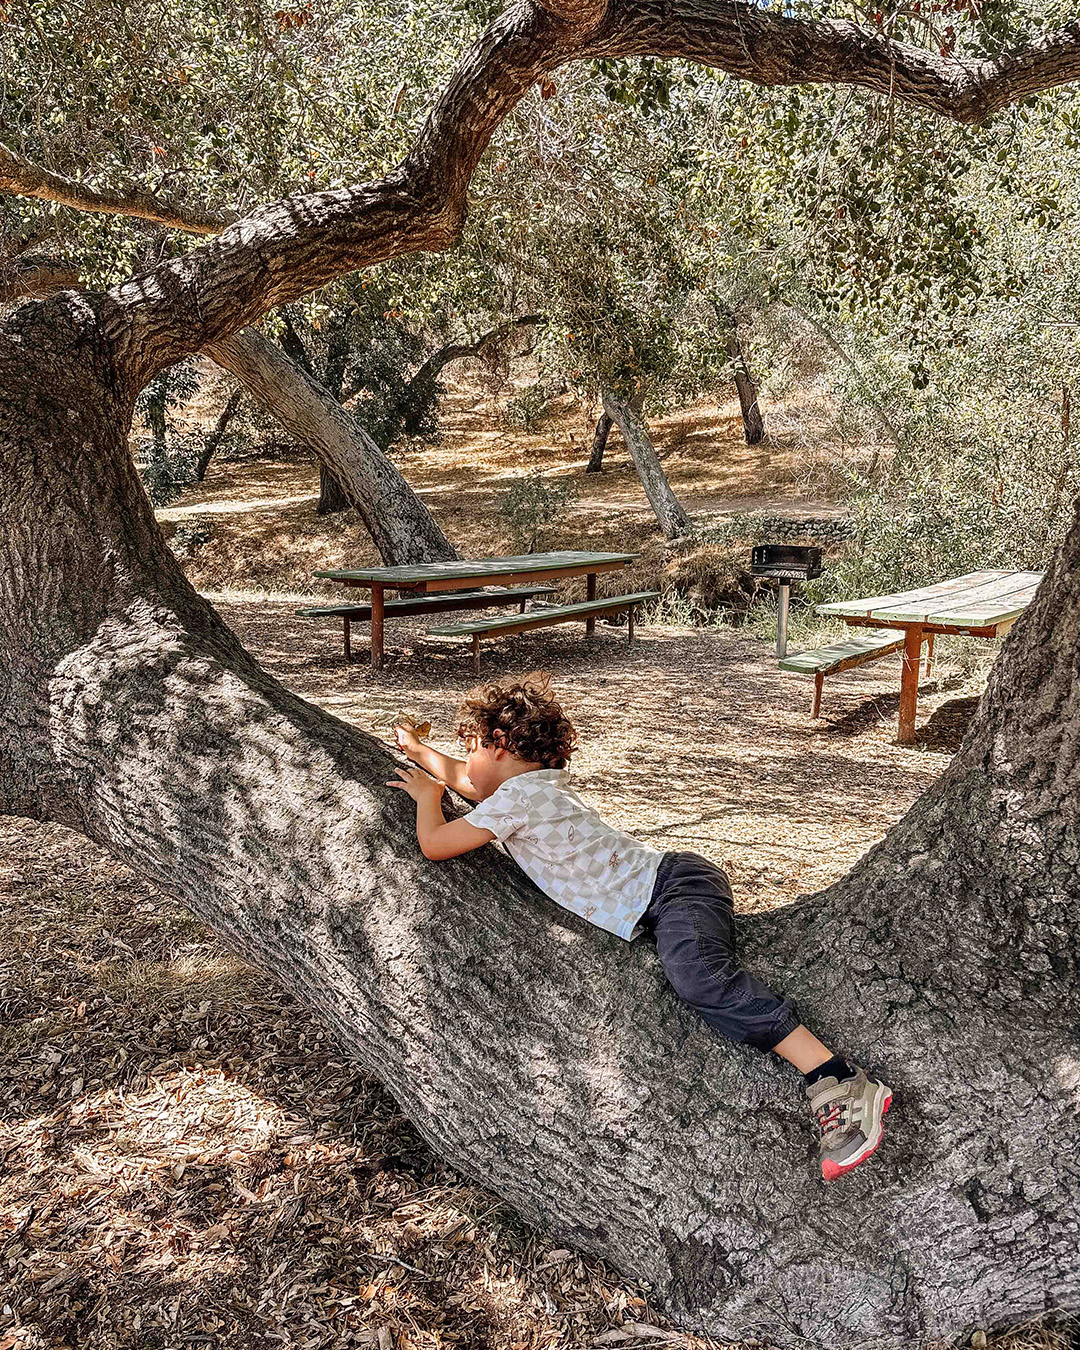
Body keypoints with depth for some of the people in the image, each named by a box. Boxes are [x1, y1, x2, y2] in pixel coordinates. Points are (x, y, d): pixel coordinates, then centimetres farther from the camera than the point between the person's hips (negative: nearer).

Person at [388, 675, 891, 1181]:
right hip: (668, 884, 11)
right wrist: (417, 750, 47)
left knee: (698, 974, -34)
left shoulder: (517, 796, -10)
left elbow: (433, 844, -5)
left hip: (674, 886, -11)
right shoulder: (541, 783, 18)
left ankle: (839, 1082, -43)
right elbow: (464, 778, 38)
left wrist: (427, 796, 12)